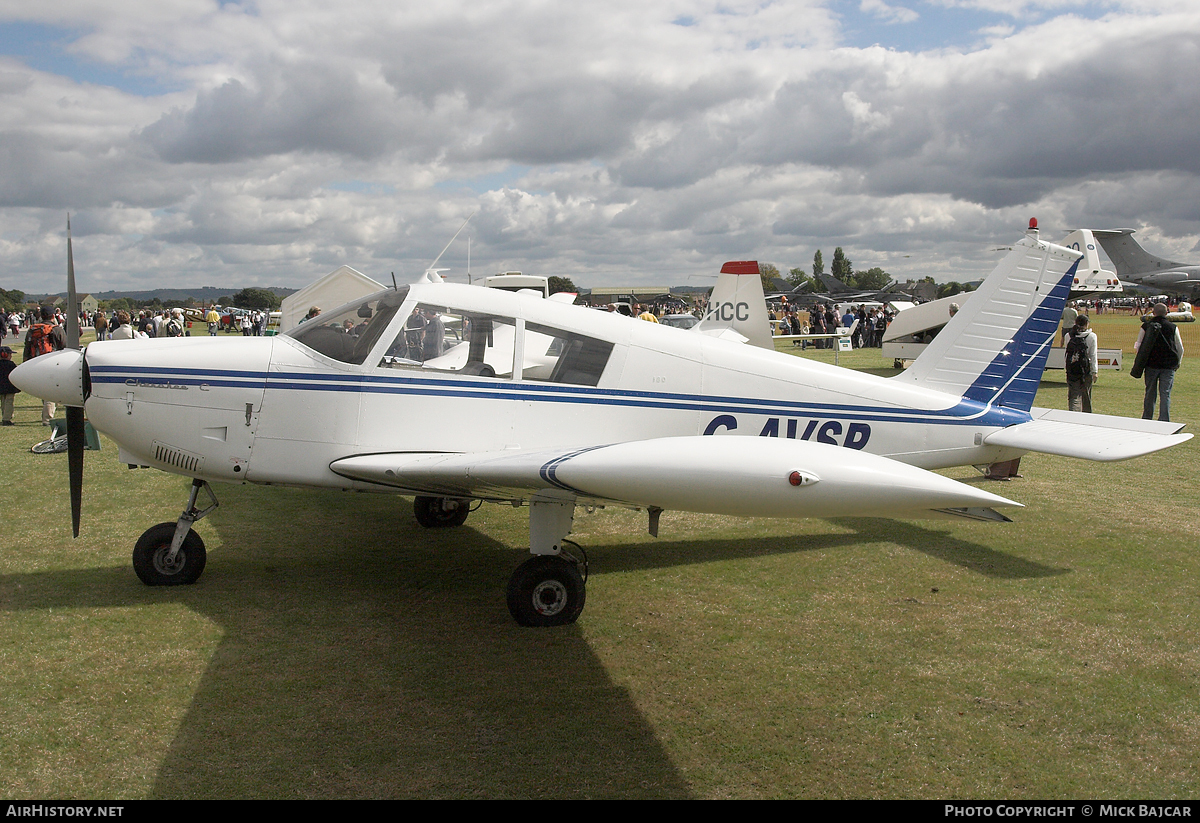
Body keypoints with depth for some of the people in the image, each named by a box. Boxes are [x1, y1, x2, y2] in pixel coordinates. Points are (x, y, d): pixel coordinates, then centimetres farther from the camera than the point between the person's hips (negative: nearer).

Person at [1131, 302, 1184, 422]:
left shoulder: (1146, 325, -1)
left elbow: (1138, 346, 2)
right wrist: (1177, 363, 21)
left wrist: (1140, 362, 15)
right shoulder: (1172, 327, 0)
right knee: (1165, 394, -1)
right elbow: (1180, 348, 6)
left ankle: (1146, 420, 17)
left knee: (1150, 394, 11)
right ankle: (1164, 421, -5)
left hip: (1151, 364, 1)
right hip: (1168, 366, -1)